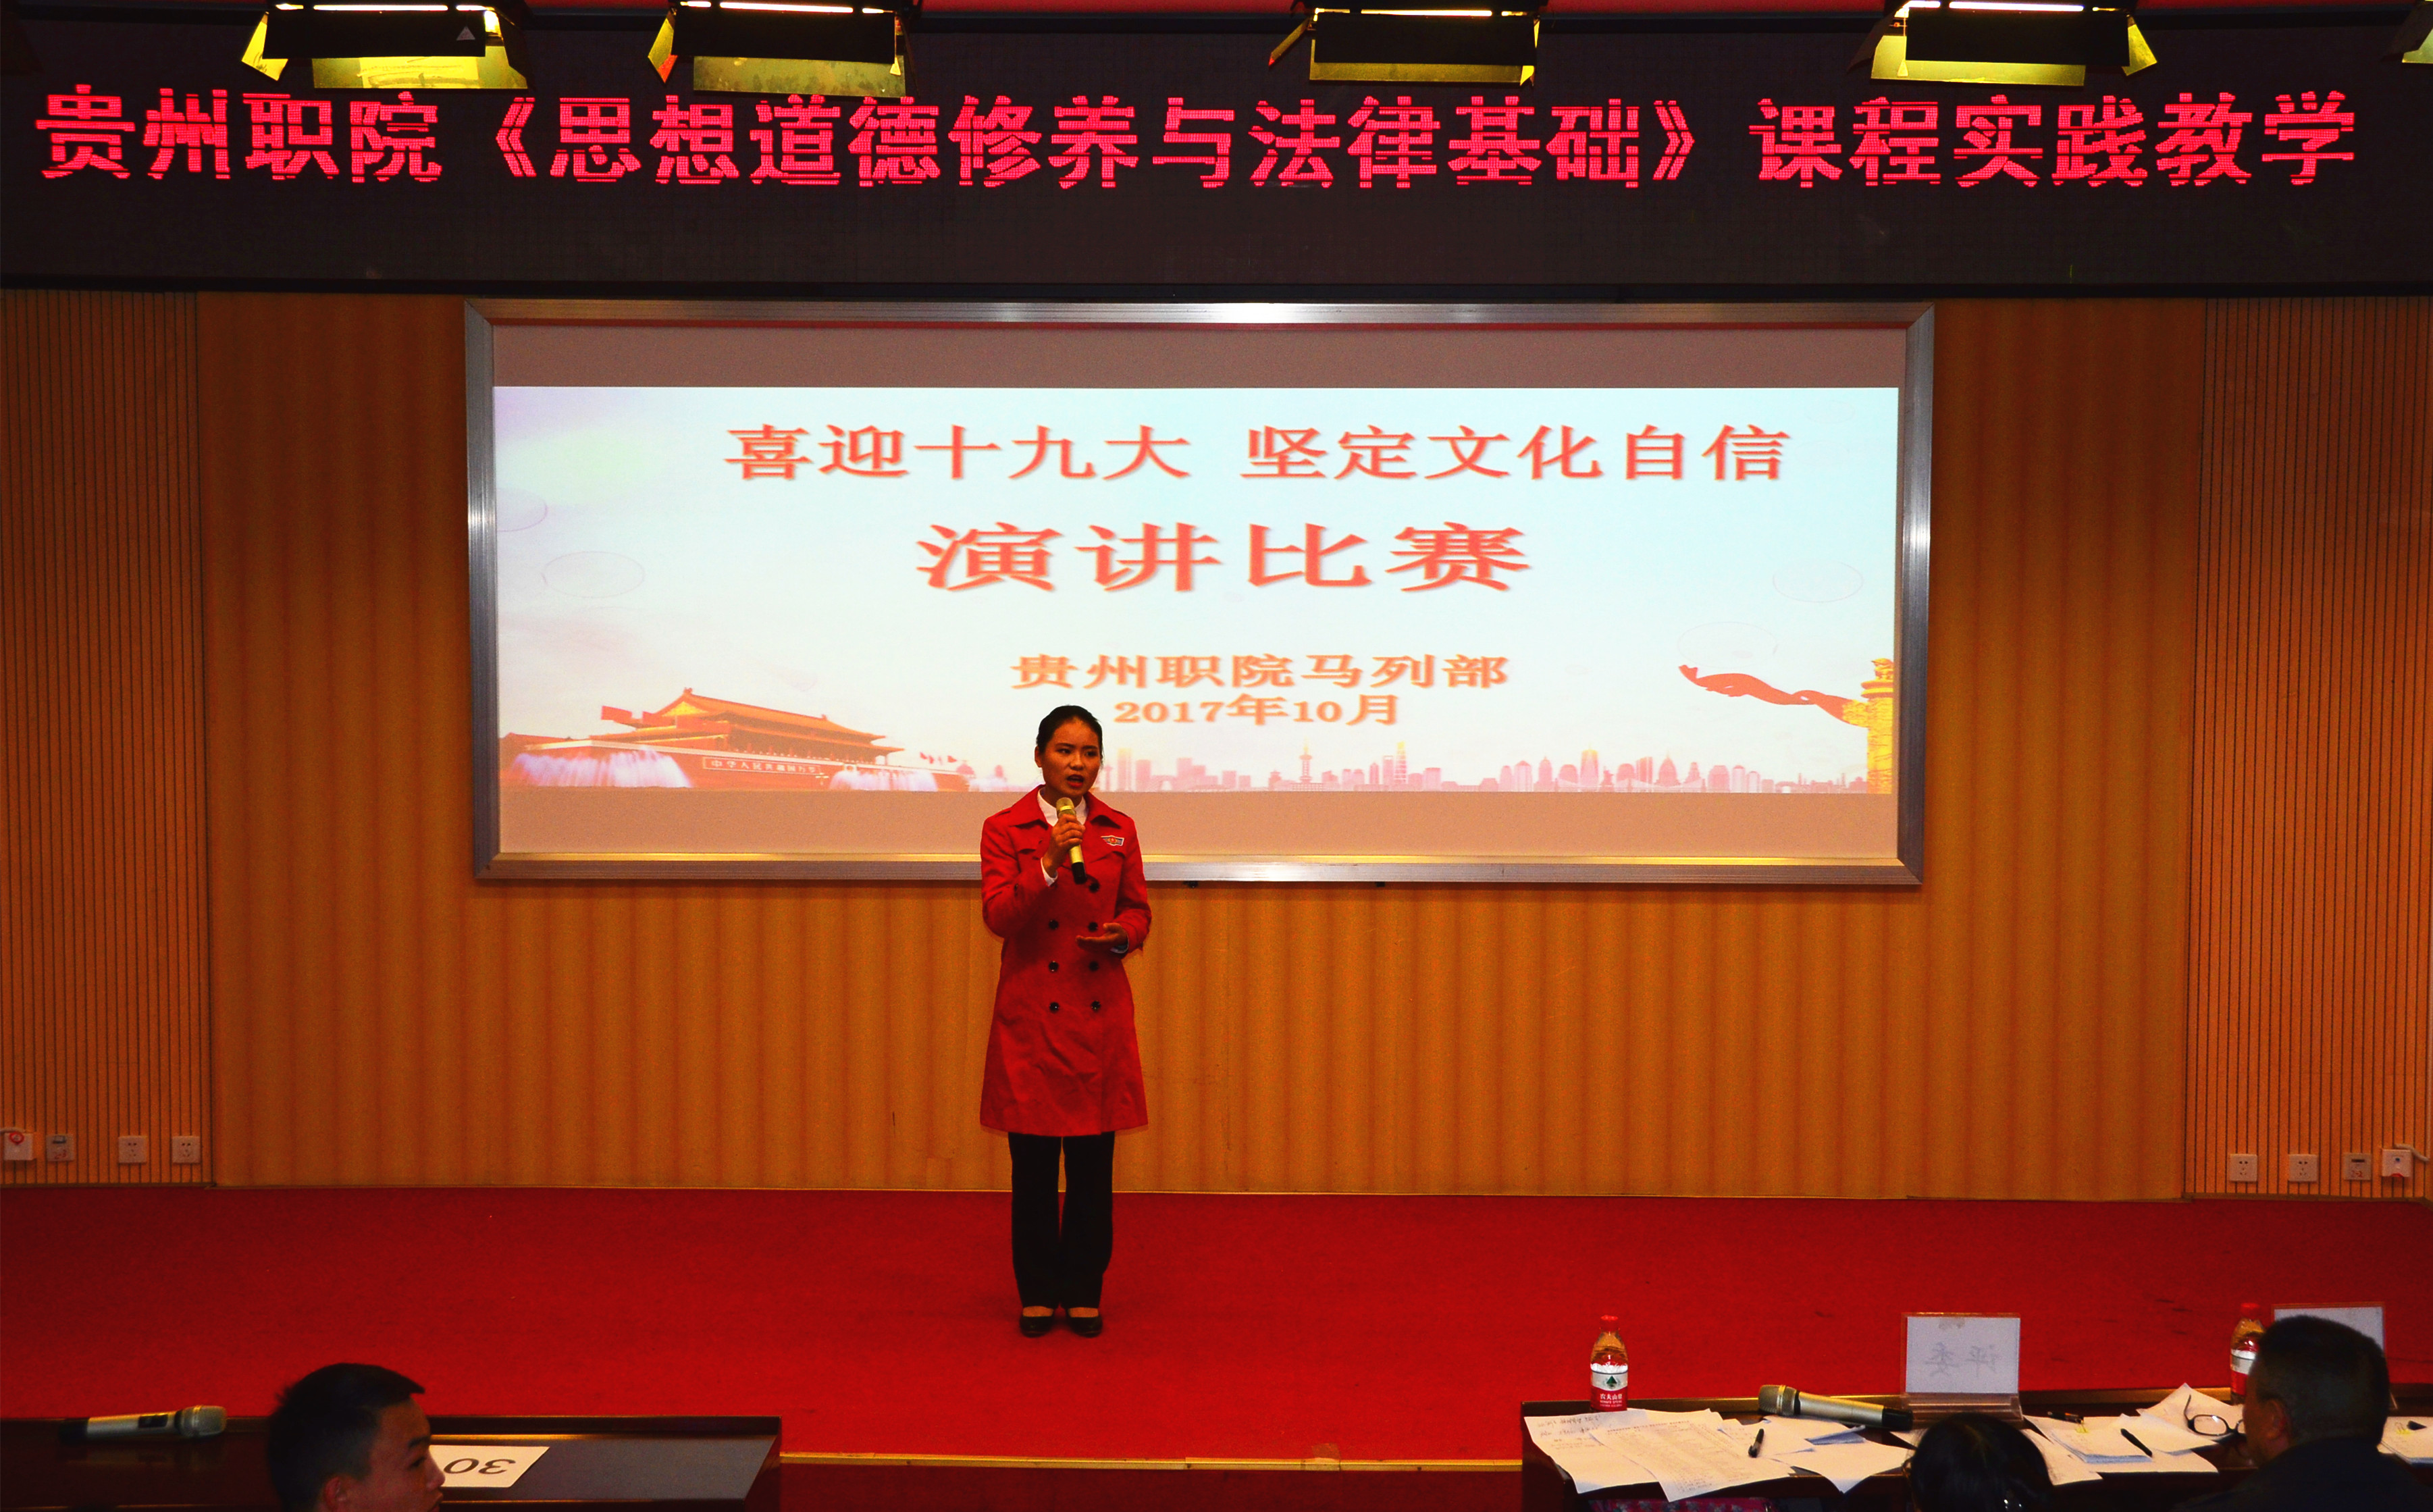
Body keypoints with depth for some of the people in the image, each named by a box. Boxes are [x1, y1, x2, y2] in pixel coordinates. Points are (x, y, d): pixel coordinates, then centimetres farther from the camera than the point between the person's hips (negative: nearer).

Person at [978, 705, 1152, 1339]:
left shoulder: (1118, 830, 7)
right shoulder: (1004, 829, -1)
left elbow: (1138, 908, 14)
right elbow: (998, 916, -11)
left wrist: (1122, 934, -8)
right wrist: (1049, 865, -23)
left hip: (1100, 1014, 2)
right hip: (1031, 1015, -2)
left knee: (1093, 1165, 5)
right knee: (1034, 1166, 4)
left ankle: (1084, 1293, 17)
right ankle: (1038, 1295, 16)